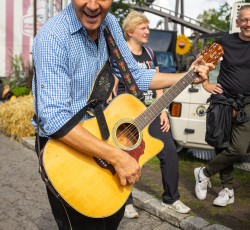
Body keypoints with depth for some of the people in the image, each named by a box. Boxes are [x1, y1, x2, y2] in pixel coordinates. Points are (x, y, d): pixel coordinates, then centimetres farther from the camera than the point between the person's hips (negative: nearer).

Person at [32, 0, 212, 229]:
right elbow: (54, 118, -33)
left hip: (99, 135, 7)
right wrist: (116, 156, -33)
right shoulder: (53, 37, -26)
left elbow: (134, 75, 7)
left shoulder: (110, 23, -4)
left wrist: (188, 77, 1)